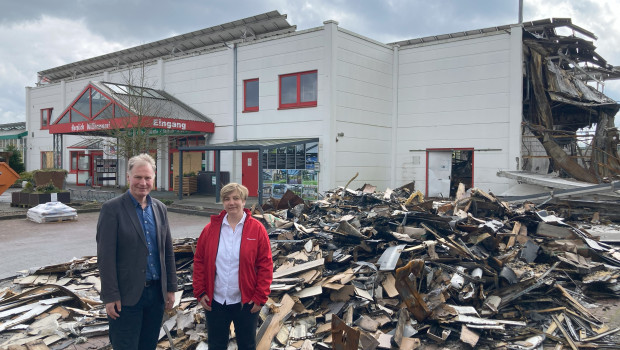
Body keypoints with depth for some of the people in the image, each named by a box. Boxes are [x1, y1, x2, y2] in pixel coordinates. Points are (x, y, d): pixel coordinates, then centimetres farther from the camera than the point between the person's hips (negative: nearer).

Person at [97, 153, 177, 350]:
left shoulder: (160, 208, 8)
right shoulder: (112, 209, -9)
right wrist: (110, 297, -14)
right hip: (127, 296, -5)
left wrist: (171, 288, 8)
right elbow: (106, 257, -12)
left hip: (156, 293, 5)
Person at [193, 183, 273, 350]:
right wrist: (200, 292, -2)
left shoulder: (257, 229, -6)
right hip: (214, 302, 2)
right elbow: (199, 261, 3)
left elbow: (266, 265, -7)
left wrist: (260, 297, -9)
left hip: (246, 302, -2)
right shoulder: (211, 228, 1)